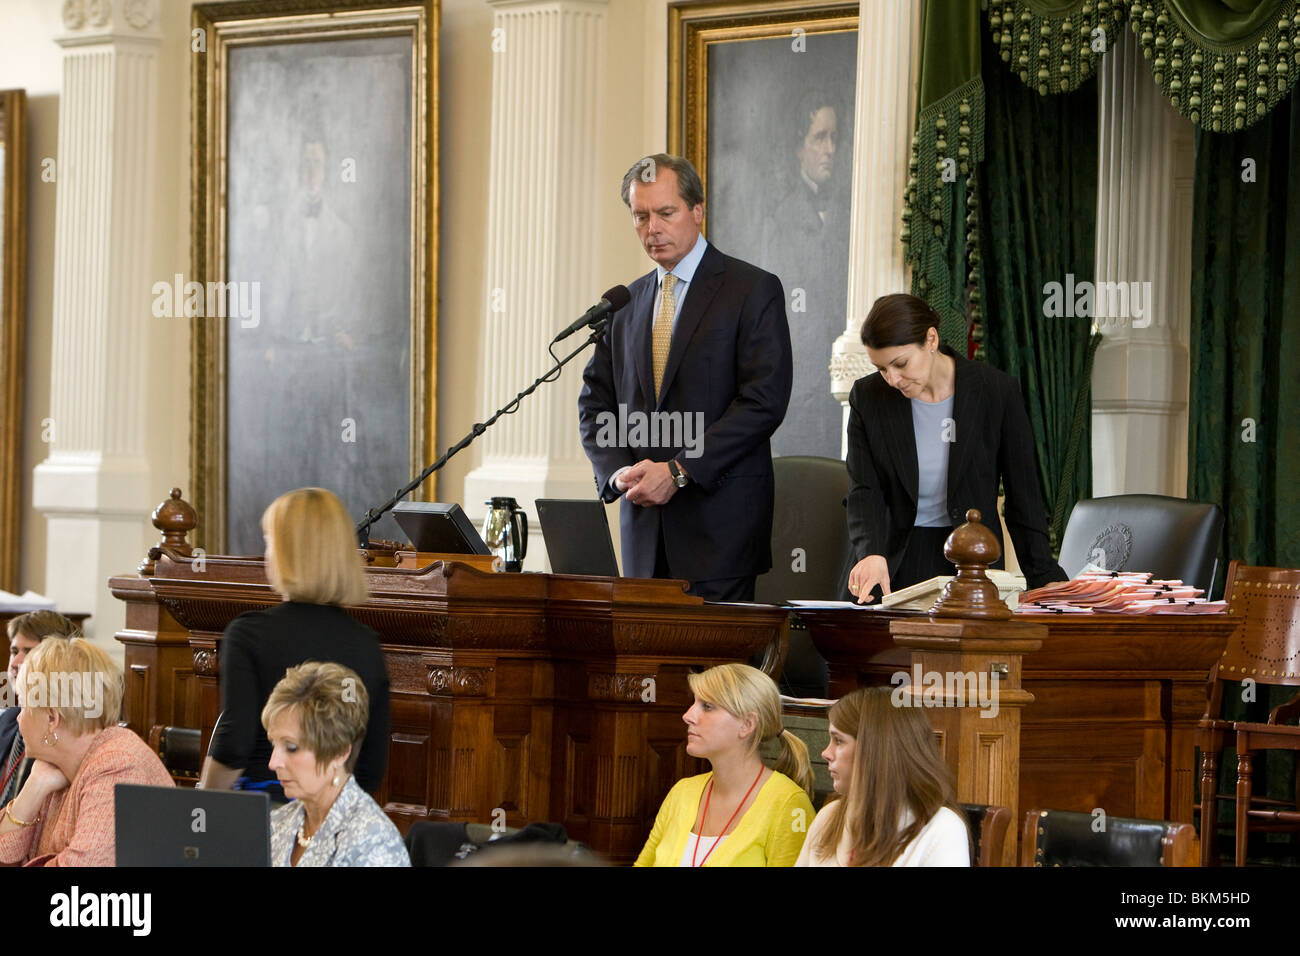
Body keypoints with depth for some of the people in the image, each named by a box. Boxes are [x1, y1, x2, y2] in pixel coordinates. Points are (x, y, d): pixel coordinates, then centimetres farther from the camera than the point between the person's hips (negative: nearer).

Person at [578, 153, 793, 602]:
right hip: (645, 529, 5)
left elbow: (764, 401, -11)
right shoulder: (628, 302, 16)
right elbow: (596, 401, 16)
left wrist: (678, 472, -16)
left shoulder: (754, 290, -2)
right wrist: (618, 473, -5)